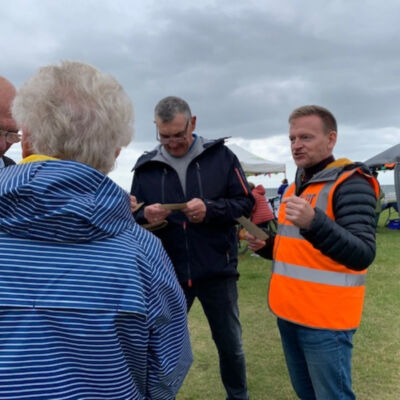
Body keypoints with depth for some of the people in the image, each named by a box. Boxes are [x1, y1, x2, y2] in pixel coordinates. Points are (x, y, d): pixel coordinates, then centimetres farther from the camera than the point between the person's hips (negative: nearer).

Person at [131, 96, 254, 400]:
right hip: (168, 273, 1)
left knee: (230, 343, 16)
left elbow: (245, 202, -4)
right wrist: (145, 216, -18)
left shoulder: (221, 156, -3)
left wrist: (210, 209, -21)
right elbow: (134, 219, 5)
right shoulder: (145, 167, 3)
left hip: (216, 270, -1)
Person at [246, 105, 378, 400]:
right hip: (288, 314, 8)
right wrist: (266, 246, 2)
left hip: (325, 320, -8)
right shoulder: (296, 186, 12)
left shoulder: (350, 183, -13)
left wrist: (313, 223, -38)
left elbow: (362, 256, -24)